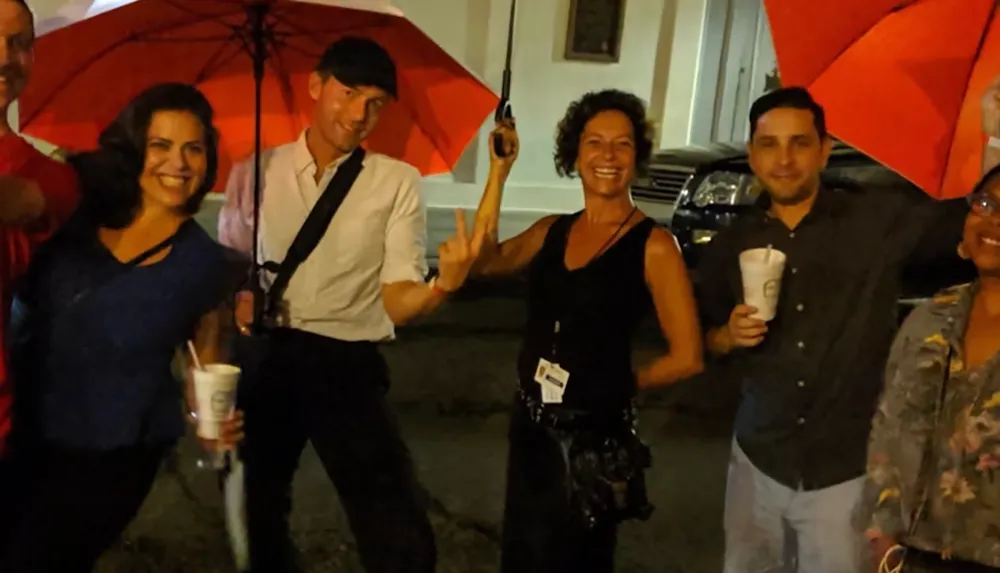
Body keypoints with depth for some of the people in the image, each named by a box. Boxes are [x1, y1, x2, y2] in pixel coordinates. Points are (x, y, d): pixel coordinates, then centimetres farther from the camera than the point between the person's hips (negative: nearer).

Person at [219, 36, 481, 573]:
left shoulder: (397, 182, 0)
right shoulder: (254, 173, 4)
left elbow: (396, 302, -7)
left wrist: (443, 285, -29)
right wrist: (236, 302, -9)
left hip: (347, 367, -2)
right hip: (263, 361, 2)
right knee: (257, 520, 19)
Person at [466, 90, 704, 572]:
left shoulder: (653, 244, -14)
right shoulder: (552, 230, 3)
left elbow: (687, 358, -15)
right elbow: (483, 261, -14)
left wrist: (619, 383, -2)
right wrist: (499, 172, -14)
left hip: (593, 433, -5)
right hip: (530, 424, 6)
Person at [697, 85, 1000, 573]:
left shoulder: (880, 220, -8)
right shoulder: (730, 247, 3)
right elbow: (700, 338, 13)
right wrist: (728, 336, -10)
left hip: (848, 471, -3)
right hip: (758, 461, 3)